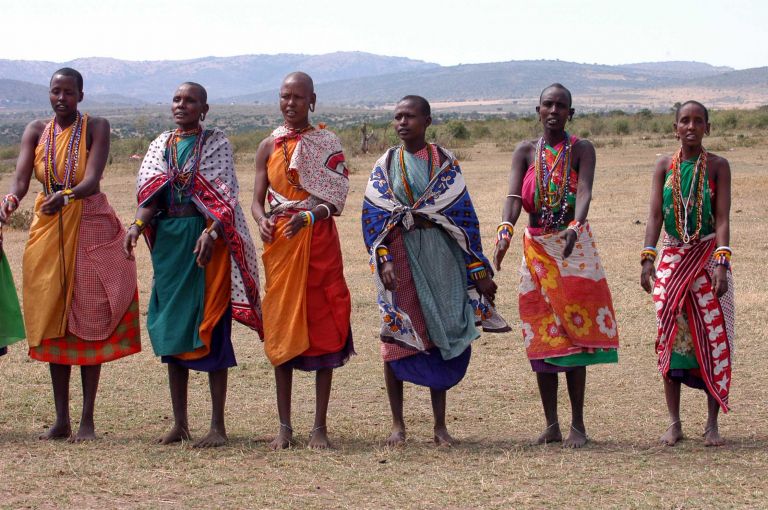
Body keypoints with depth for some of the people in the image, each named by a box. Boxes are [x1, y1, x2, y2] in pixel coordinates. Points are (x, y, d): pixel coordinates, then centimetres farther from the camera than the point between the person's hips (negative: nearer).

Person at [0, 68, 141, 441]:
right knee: (51, 322, 3)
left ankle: (87, 420, -1)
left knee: (89, 321, -4)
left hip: (90, 230, -3)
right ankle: (61, 419, 9)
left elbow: (92, 179, -18)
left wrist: (66, 196, -39)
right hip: (47, 230, 4)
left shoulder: (96, 127, -3)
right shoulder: (36, 131, 6)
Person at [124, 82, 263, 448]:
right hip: (168, 240, 5)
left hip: (206, 241, -5)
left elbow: (224, 195, -11)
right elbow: (151, 192, 4)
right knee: (171, 327, 6)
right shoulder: (162, 145, 13)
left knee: (209, 325, -6)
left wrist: (210, 232, -27)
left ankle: (218, 426, -1)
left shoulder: (216, 143, 0)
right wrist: (137, 226, -15)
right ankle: (179, 424, 14)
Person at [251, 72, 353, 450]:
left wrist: (309, 216, -22)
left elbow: (335, 202, -3)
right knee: (281, 328, 2)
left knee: (322, 327, -2)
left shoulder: (328, 144, 4)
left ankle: (320, 426, 3)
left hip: (319, 241, -2)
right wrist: (262, 220, -15)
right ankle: (284, 426, 9)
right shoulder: (269, 146, 10)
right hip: (279, 243, 2)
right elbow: (257, 199, 8)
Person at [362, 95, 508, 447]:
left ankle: (440, 425, 11)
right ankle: (398, 424, 10)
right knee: (397, 336, 0)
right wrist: (384, 260, -14)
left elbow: (463, 214, 4)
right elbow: (373, 216, 0)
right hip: (401, 255, 0)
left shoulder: (445, 163, 4)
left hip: (440, 255, 0)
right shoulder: (386, 165, 5)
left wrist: (479, 268, 1)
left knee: (440, 336, 3)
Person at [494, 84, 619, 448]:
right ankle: (551, 425, 11)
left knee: (574, 329, -5)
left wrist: (575, 228, -40)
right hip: (536, 247, 3)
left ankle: (578, 424, 1)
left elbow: (584, 192, -20)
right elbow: (514, 195, -12)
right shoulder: (525, 152, 5)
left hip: (574, 246, -3)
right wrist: (505, 230, -31)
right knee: (542, 336, 4)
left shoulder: (581, 149, -3)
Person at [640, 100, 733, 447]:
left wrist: (721, 264, -19)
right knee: (670, 335, 0)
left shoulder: (717, 166, -2)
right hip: (672, 258, 2)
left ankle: (712, 424, 4)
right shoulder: (665, 167, 5)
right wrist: (648, 259, -13)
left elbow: (721, 219, -8)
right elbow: (655, 214, -1)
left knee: (713, 336, -4)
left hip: (708, 257, -2)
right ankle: (674, 423, 8)